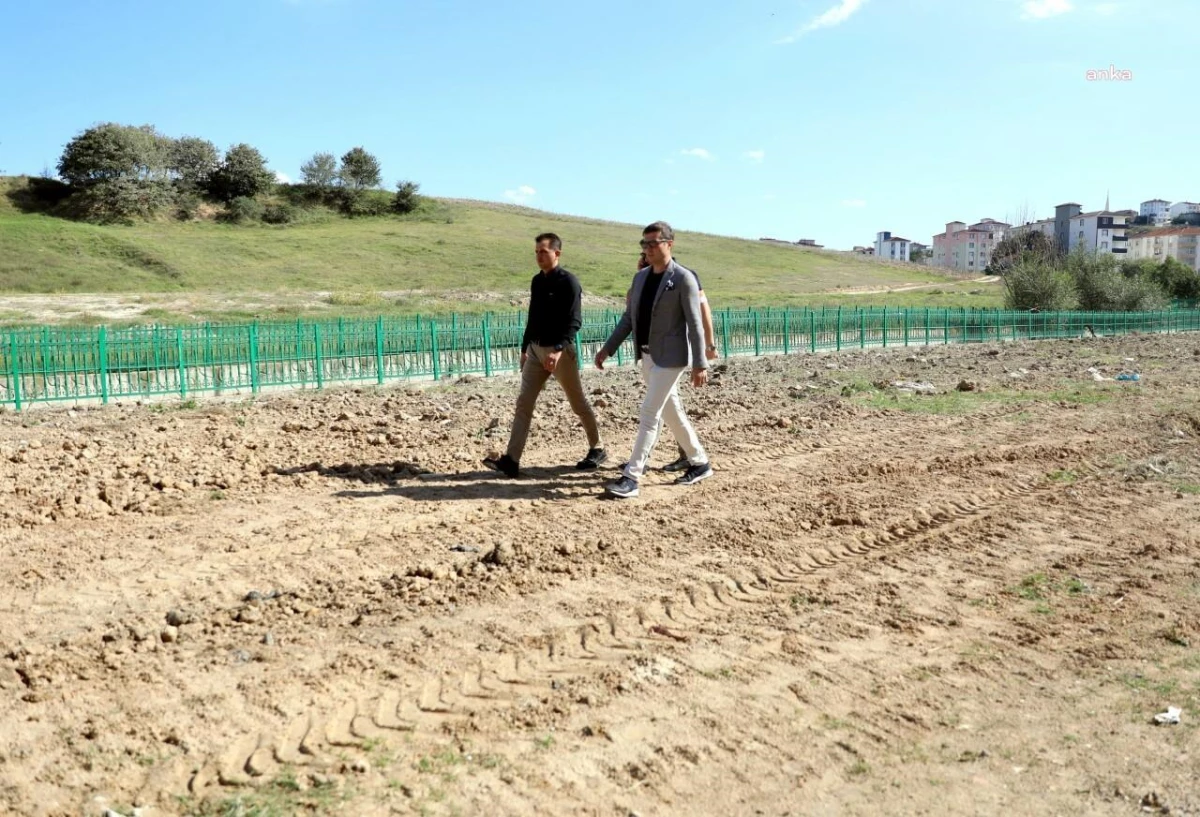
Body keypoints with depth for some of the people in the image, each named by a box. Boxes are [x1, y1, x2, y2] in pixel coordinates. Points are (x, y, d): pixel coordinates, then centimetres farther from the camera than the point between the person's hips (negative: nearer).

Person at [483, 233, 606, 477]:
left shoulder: (568, 282, -12)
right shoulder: (536, 281, 11)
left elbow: (574, 322, -18)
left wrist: (559, 350, -29)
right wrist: (525, 348, 17)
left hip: (560, 351, -7)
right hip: (535, 349, 7)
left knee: (578, 404, 6)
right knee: (524, 402, -1)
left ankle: (597, 449, 24)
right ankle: (511, 460, -3)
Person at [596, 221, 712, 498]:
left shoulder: (683, 278, -10)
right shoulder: (640, 277, 11)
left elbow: (695, 324, -14)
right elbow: (628, 318, 15)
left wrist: (700, 364, -17)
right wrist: (608, 348, 9)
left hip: (670, 357, -8)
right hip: (647, 356, 8)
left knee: (648, 414, -10)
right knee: (671, 413, 15)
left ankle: (631, 477, -7)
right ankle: (700, 463, 29)